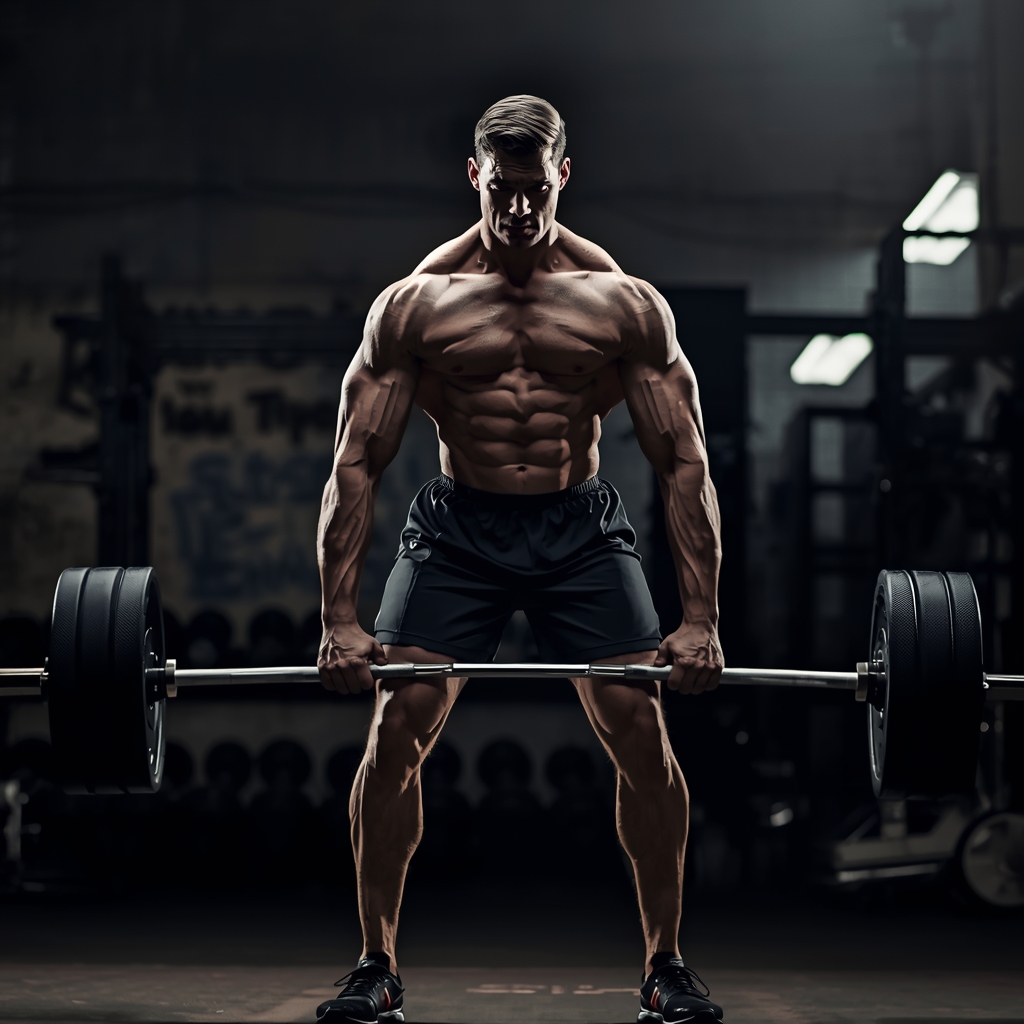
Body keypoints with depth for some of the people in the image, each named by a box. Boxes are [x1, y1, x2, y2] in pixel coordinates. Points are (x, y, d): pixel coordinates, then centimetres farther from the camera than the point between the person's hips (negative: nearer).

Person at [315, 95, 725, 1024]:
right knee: (396, 727, -10)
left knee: (641, 731, -8)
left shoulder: (626, 304, -7)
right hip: (456, 529, 0)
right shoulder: (416, 302, -7)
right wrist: (340, 618, -14)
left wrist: (701, 620, -13)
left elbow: (685, 463, -6)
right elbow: (357, 462, -6)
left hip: (582, 530, 0)